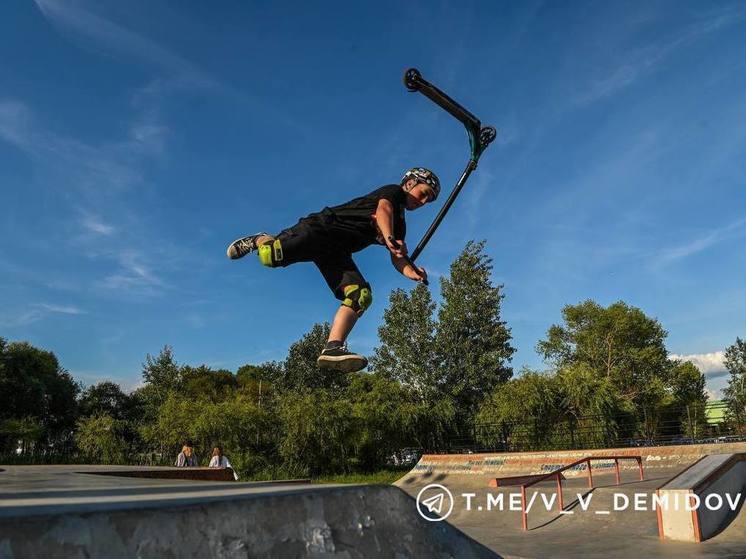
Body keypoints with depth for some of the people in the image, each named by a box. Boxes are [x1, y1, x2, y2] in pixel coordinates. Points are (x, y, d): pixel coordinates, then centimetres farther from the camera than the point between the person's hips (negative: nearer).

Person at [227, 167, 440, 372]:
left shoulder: (399, 225, 25)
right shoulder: (393, 191, 3)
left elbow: (398, 260, 13)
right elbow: (383, 209, -21)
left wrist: (414, 273, -10)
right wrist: (390, 239, -42)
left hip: (337, 253, 8)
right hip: (322, 228, -7)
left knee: (361, 296, -16)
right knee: (270, 256, -26)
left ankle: (332, 349, -26)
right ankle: (258, 240, 10)